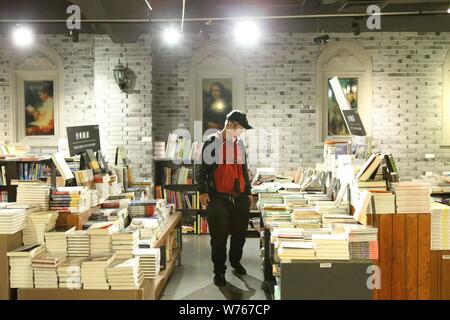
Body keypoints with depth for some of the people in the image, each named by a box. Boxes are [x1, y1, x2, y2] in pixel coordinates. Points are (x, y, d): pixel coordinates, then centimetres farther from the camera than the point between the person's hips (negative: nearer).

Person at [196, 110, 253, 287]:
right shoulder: (212, 142, -6)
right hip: (218, 198, -5)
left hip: (240, 197, 5)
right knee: (219, 236, 0)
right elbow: (201, 168, -6)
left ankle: (235, 261, 36)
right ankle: (219, 271, 14)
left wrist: (248, 192, 20)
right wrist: (202, 191, -14)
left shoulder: (239, 143, 12)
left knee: (240, 233, 13)